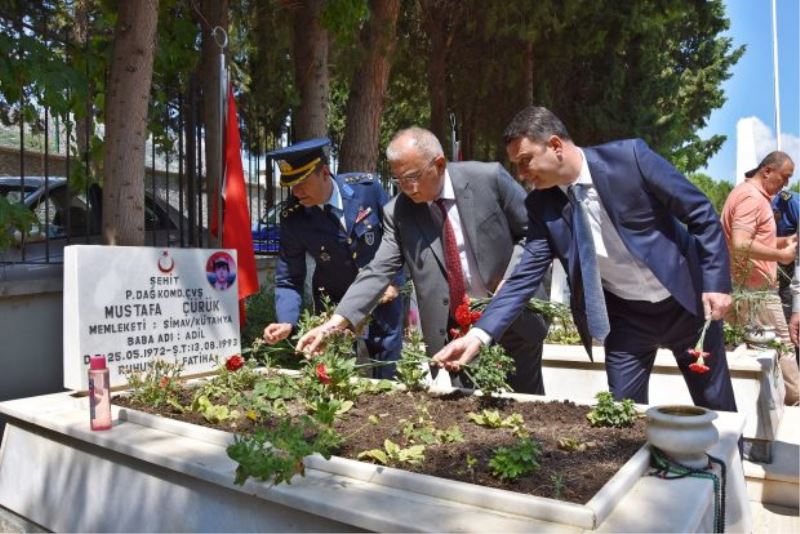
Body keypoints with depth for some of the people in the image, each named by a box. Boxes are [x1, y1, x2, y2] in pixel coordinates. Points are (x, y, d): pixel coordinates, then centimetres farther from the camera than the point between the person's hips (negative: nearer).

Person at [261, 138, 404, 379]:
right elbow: (288, 281, -10)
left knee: (387, 375, 11)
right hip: (336, 305, 0)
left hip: (384, 297, 1)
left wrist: (395, 281, -6)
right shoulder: (292, 218, -17)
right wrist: (287, 322, -25)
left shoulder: (367, 186, -18)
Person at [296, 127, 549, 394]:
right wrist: (335, 323, -20)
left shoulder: (489, 178, -13)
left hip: (514, 320, 0)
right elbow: (378, 271, -10)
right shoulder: (397, 212, -7)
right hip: (457, 332, 1)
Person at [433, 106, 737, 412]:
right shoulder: (541, 206, -9)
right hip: (625, 317, 2)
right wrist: (479, 334, -21)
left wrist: (716, 283, -15)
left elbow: (700, 213, -12)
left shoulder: (630, 157, -20)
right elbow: (526, 274, -11)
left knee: (718, 411, 12)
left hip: (686, 301, -2)